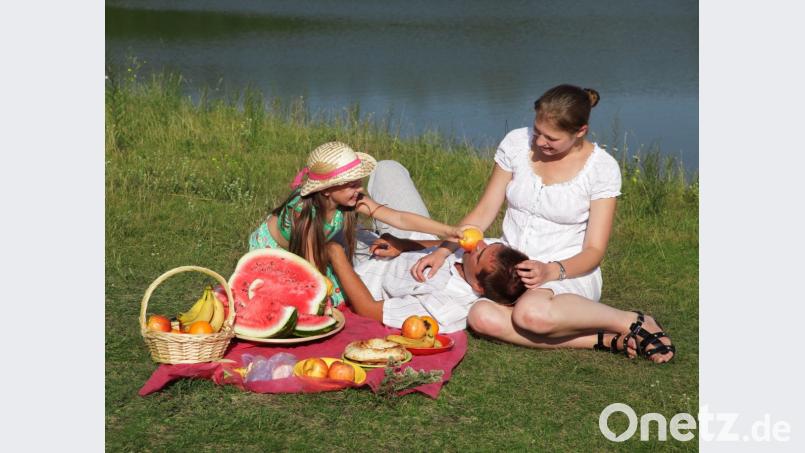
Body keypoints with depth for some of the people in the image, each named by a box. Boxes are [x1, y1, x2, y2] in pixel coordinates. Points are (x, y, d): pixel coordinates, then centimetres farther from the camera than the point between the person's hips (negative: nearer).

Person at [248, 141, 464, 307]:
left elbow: (399, 218, -36)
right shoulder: (304, 209, -40)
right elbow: (312, 267, -36)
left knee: (338, 298, -5)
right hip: (269, 250, -5)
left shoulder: (353, 200, -27)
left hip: (299, 253, 5)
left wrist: (447, 231, -45)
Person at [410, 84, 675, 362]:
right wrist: (443, 250, -12)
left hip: (570, 273, -4)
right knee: (481, 317, -32)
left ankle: (634, 323, -15)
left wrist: (551, 271, -26)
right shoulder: (516, 143, 0)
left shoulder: (602, 168, -8)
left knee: (531, 313, -40)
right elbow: (484, 212, 3)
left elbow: (594, 251, -7)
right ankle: (607, 341, -23)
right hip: (512, 268, 4)